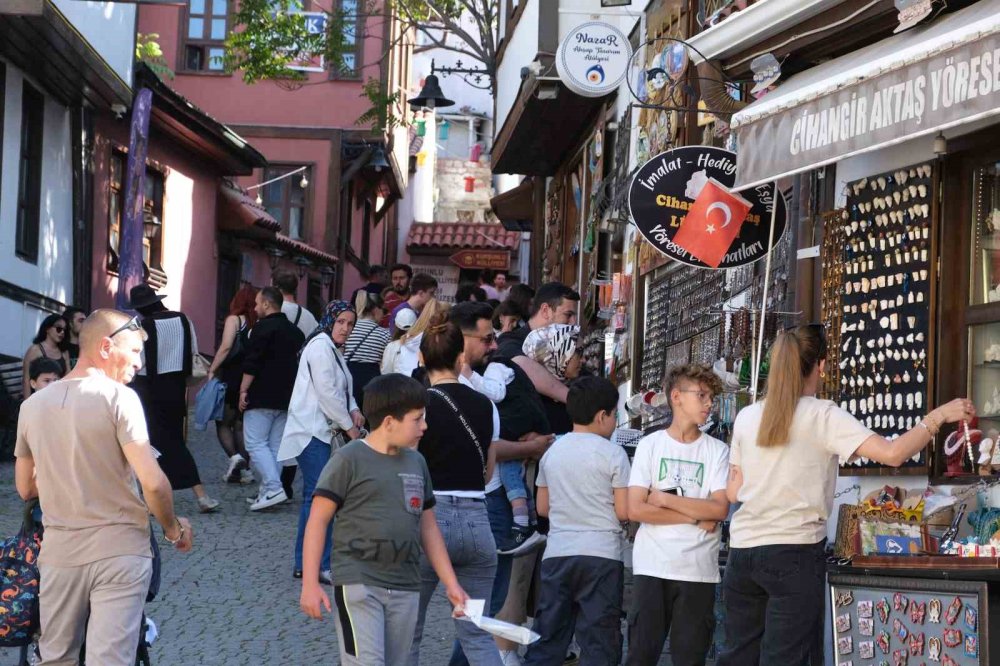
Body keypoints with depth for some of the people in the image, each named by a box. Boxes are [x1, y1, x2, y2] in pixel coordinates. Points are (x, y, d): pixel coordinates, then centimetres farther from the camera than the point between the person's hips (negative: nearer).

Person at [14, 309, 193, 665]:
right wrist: (173, 528, 0)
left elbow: (25, 488, 14)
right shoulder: (118, 397, -11)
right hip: (119, 552, -4)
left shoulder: (32, 406, 4)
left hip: (59, 554, 5)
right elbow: (152, 482, -17)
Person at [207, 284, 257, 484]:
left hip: (231, 378, -4)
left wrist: (212, 370, -13)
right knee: (241, 425, 14)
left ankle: (234, 455, -16)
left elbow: (225, 347, -17)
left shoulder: (234, 320, -7)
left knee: (223, 423, 7)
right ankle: (244, 468, 8)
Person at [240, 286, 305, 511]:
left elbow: (252, 363, -15)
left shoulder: (263, 327, -11)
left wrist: (243, 391, -10)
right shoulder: (294, 330, 15)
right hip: (287, 397, 8)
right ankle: (268, 491, 11)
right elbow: (298, 361, 20)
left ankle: (273, 488, -19)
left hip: (262, 397, -8)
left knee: (256, 443, -6)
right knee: (275, 445, 11)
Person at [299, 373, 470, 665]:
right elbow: (318, 520, -6)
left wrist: (451, 584, 16)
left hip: (405, 589, 7)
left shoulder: (416, 463, 14)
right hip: (358, 585, -7)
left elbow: (428, 527, 20)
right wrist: (310, 584, -11)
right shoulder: (349, 460, -6)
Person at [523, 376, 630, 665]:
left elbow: (542, 507, 14)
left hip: (556, 554, 5)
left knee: (546, 640, 9)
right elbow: (624, 511, -9)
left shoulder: (552, 452, 9)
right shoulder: (612, 454, -7)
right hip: (601, 555, -5)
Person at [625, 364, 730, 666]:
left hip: (698, 570, 0)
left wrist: (665, 499, -8)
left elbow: (720, 509, -8)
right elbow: (636, 509, -6)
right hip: (651, 567, 0)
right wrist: (696, 517, -9)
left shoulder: (717, 451, 5)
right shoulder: (650, 445, 3)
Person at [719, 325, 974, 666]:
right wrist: (938, 416, -4)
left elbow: (733, 492, 12)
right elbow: (893, 453, -16)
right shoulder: (822, 416, -7)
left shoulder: (746, 417, 6)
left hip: (743, 550, 5)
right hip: (794, 554, -5)